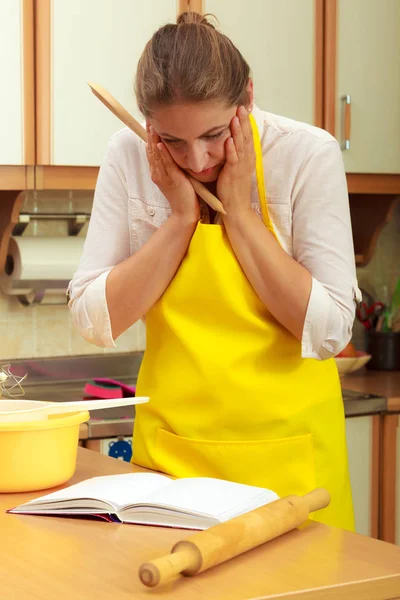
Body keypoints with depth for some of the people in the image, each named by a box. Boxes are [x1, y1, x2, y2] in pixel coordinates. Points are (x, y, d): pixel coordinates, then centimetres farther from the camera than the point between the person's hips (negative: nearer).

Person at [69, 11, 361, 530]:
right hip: (169, 444, 2)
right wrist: (181, 216, -16)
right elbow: (94, 321, -9)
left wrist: (238, 211, -17)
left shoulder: (308, 154, -11)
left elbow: (329, 331, -16)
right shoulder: (130, 157, -6)